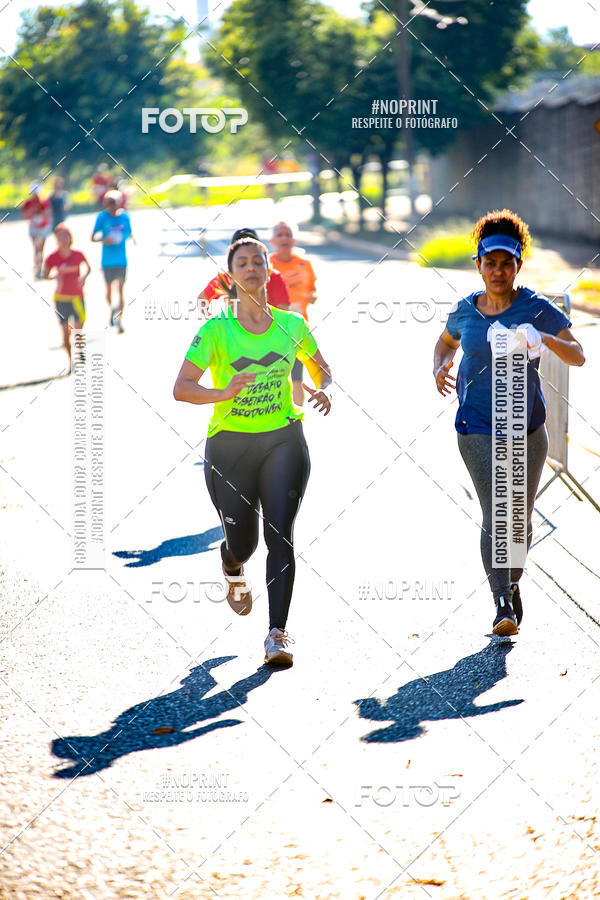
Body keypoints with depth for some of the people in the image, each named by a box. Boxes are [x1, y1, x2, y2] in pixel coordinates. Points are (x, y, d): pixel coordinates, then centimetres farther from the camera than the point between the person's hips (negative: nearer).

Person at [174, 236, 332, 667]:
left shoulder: (291, 325, 4)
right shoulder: (217, 329, -5)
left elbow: (322, 368, 20)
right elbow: (182, 388, -10)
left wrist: (324, 390, -3)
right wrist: (223, 394, -28)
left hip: (283, 441, 1)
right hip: (230, 445, -1)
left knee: (280, 534, -14)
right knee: (242, 541, 6)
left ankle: (278, 633, -13)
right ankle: (233, 570, 46)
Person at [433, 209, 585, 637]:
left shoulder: (537, 309, -5)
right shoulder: (465, 310, 3)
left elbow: (578, 356, -11)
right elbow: (446, 341, 25)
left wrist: (546, 340, -31)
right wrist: (440, 367, 4)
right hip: (477, 429, 0)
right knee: (495, 516, -13)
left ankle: (513, 582, 35)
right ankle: (503, 604, -12)